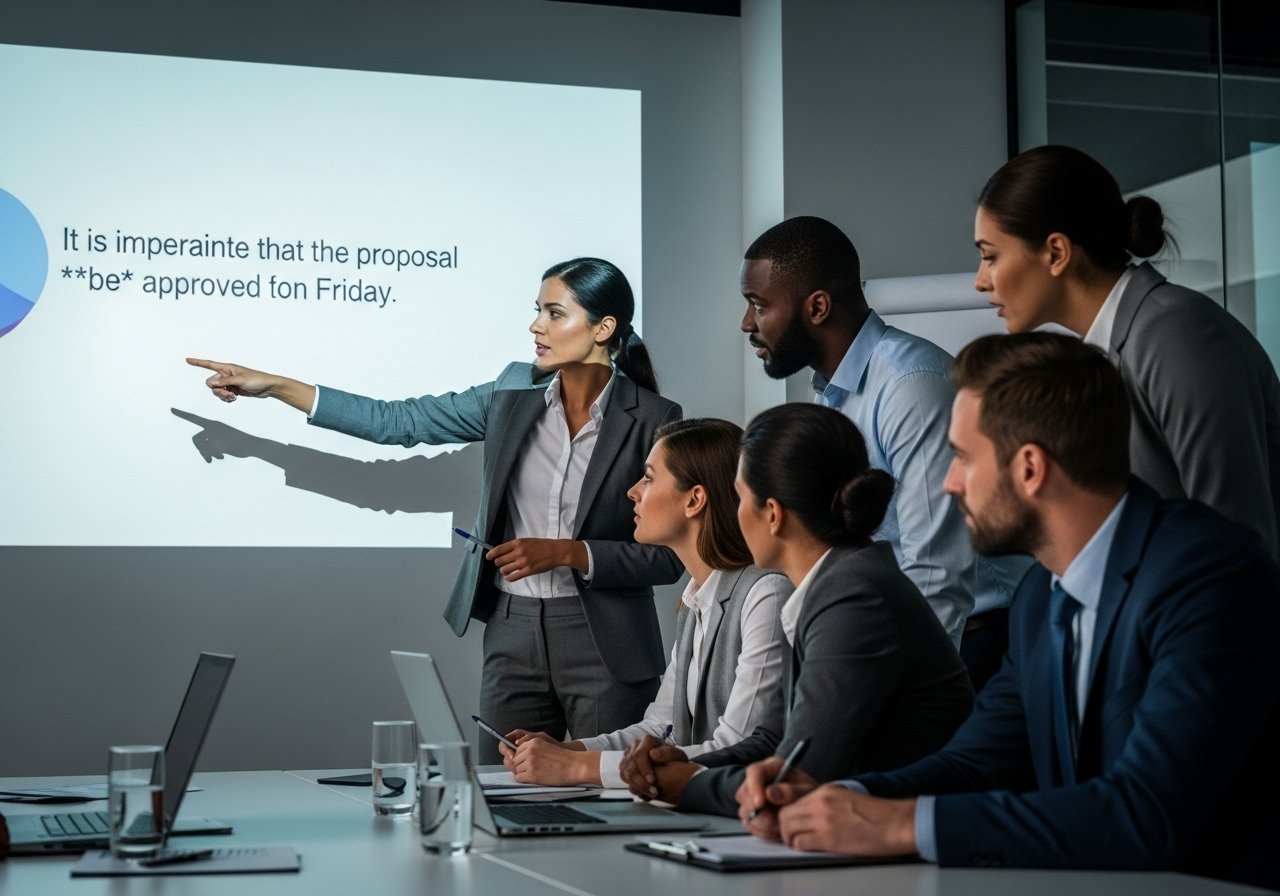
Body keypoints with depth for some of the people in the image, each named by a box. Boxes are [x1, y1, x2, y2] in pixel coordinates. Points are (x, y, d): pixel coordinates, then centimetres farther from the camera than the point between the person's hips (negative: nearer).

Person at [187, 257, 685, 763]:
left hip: (604, 645, -3)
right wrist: (273, 386, 3)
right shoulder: (515, 391, 4)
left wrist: (564, 552, -18)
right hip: (513, 632, 4)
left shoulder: (651, 420, -7)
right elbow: (398, 422, 6)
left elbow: (668, 557, -6)